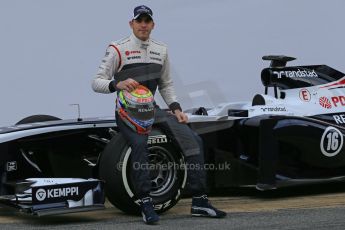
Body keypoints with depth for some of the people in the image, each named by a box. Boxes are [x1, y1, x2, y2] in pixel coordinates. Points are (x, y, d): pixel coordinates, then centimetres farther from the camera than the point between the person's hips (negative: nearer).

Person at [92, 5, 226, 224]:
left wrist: (176, 109, 2)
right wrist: (118, 84, -30)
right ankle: (146, 204, -28)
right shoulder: (118, 49, -7)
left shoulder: (161, 50, 10)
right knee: (140, 143, -37)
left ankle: (199, 201, -9)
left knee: (194, 139, -13)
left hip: (152, 108, 5)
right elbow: (97, 82, -10)